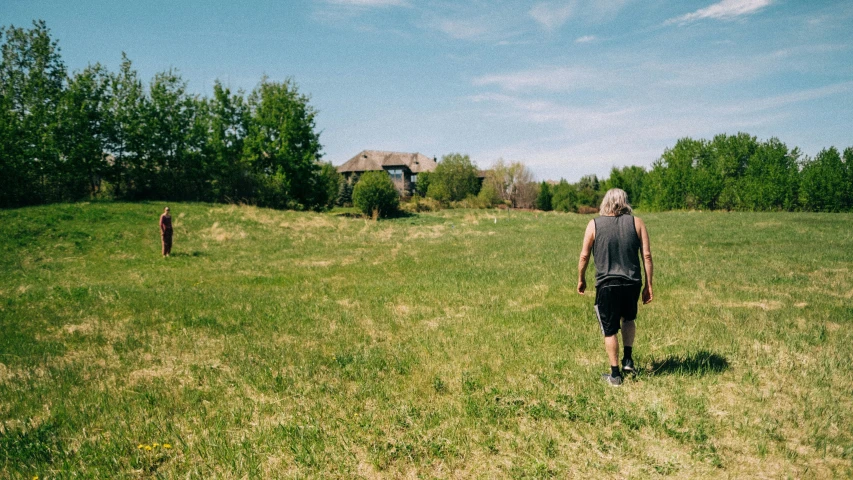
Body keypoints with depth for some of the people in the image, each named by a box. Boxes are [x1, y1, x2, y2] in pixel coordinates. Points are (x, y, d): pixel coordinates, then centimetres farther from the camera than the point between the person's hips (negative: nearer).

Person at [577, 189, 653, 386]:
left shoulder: (594, 224, -1)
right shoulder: (636, 223, 1)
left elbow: (584, 255, 1)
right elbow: (647, 256, -1)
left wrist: (581, 279, 15)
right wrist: (648, 285, 6)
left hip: (606, 285, -2)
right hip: (631, 283, 2)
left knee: (610, 330, 9)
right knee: (628, 319, 28)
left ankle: (615, 374, 15)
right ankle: (628, 359, 20)